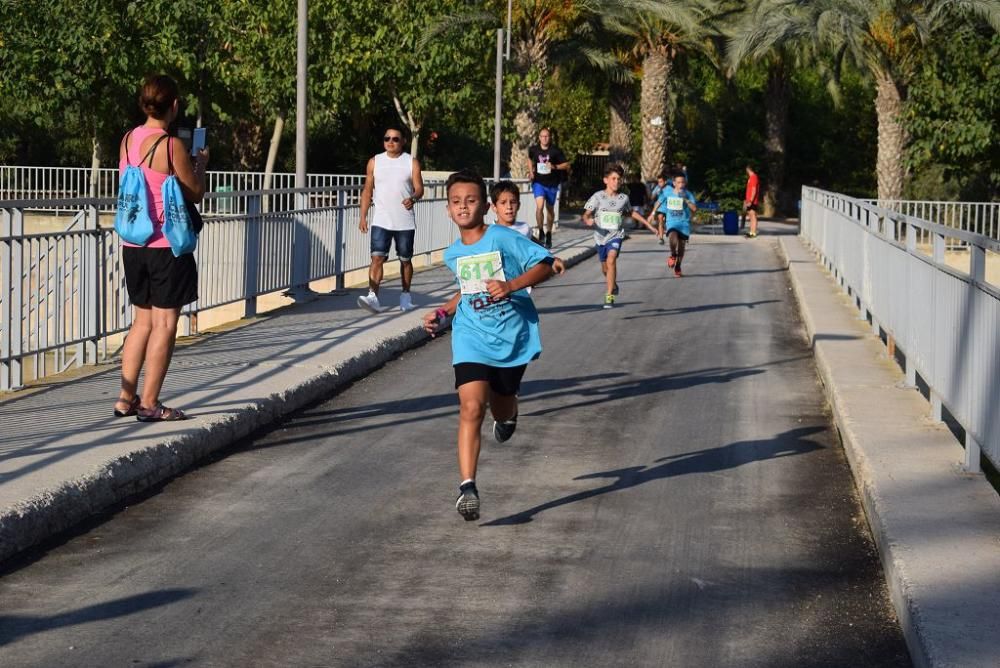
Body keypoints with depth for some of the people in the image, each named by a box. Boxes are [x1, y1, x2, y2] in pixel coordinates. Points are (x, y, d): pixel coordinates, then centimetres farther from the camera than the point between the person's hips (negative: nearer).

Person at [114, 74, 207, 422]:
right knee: (164, 324, 1)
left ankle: (126, 399, 17)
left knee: (142, 320, 16)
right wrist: (200, 162, 12)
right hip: (167, 245, -7)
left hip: (133, 243, 7)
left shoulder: (128, 140, 6)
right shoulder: (171, 146, -14)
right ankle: (149, 403, 3)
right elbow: (196, 194, -5)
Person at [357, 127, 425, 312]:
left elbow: (419, 188, -4)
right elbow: (367, 191, 9)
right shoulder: (375, 162, 6)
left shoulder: (411, 162, 1)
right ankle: (373, 297, -22)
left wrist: (413, 198, -27)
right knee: (377, 257, -13)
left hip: (405, 222, 0)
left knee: (405, 260, 11)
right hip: (381, 221, 0)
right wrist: (363, 217, 2)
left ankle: (406, 296, 27)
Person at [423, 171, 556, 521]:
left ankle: (507, 416, 57)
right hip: (472, 338, 2)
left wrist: (511, 285, -25)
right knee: (471, 407, -17)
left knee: (502, 410, 15)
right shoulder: (453, 254, 6)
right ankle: (467, 487, -22)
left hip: (513, 337, -2)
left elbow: (545, 264, -13)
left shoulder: (503, 238, -11)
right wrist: (443, 313, 11)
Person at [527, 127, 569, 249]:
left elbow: (566, 165, -4)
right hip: (538, 182, 0)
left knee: (550, 209, 14)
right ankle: (541, 232, -7)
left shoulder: (556, 151, -8)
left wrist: (554, 166, -20)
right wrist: (531, 171, 7)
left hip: (552, 184, 0)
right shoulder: (534, 150, -2)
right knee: (539, 206, -21)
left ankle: (548, 234, 31)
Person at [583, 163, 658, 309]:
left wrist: (649, 225, 25)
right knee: (605, 269, 15)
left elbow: (631, 213, 21)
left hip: (616, 236, -1)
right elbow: (586, 215, -9)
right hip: (601, 236, 1)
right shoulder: (598, 197, -6)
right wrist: (588, 220, -33)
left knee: (611, 260, -26)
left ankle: (609, 296, -24)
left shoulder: (623, 198, 2)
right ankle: (613, 284, 50)